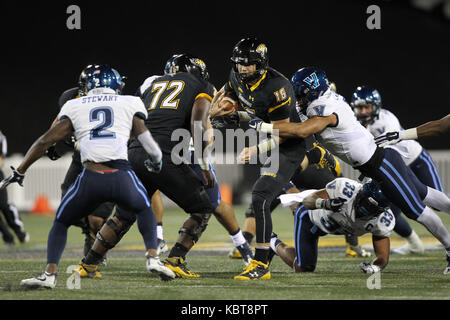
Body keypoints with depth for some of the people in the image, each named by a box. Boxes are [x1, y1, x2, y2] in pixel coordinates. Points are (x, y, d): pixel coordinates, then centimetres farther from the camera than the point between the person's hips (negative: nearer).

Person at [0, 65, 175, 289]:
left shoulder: (74, 107, 20)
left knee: (61, 223, 22)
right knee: (143, 210, 32)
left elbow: (45, 141, 18)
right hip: (122, 176, 0)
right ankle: (153, 257, 13)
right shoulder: (130, 104, 19)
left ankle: (50, 273, 1)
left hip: (90, 178, 0)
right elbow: (149, 144, 17)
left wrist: (19, 172, 27)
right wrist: (155, 163, 40)